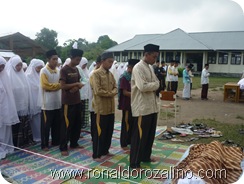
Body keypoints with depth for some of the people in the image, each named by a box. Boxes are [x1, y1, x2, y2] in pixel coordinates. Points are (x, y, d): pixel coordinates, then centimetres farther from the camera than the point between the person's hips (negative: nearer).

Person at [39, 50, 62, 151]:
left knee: (57, 124, 14)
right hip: (47, 103, -6)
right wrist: (59, 85, -14)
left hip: (57, 102, 6)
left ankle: (56, 141, 28)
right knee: (46, 125, 4)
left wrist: (60, 85, -12)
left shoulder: (58, 70, 7)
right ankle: (44, 144, 16)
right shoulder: (44, 71, -10)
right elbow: (46, 86, -18)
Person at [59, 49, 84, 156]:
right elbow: (63, 86, -17)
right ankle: (63, 147, 11)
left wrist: (77, 87, -8)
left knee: (77, 123, 14)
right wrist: (76, 84, -16)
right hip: (68, 102, -7)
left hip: (77, 101, 8)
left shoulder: (76, 70, 11)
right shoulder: (64, 70, -12)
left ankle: (74, 143, 28)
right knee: (66, 125, 0)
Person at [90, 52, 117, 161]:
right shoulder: (96, 74, -12)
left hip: (111, 107, 8)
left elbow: (115, 88, 10)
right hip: (101, 108, -7)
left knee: (109, 131, 15)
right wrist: (110, 93, -10)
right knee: (100, 131, 1)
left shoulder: (110, 74, 13)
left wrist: (112, 93, -12)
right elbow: (98, 91, -20)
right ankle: (96, 154, 13)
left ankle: (105, 150, 30)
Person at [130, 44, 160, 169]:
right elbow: (142, 87, -25)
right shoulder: (138, 68, -15)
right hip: (142, 107, -9)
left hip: (152, 106, 9)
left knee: (150, 134, 19)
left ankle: (145, 156, 36)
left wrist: (157, 85, -3)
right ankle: (134, 163, 13)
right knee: (139, 136, 0)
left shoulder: (150, 67, 14)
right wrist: (157, 84, -10)